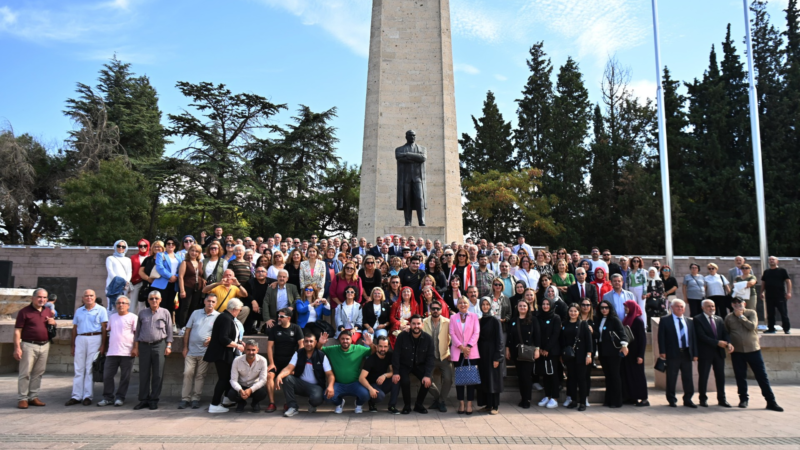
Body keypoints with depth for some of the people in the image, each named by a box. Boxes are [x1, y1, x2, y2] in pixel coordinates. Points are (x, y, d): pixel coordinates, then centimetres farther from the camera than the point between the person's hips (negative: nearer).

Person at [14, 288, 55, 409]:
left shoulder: (48, 312, 13)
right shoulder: (24, 312, -4)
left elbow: (53, 324, 29)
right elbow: (17, 331, -8)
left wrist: (53, 322, 3)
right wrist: (17, 348, -15)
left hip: (45, 346, 5)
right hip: (29, 346, -5)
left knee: (38, 373, 9)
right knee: (25, 373, -3)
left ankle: (33, 397, 17)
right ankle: (22, 398, 4)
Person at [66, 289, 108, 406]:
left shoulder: (101, 310, 4)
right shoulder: (78, 311, 17)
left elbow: (104, 328, -2)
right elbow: (74, 328, 18)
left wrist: (102, 345, -9)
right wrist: (73, 345, 12)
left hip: (95, 339, -4)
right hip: (80, 339, 4)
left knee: (90, 369, -2)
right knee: (79, 369, 4)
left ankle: (88, 396, 3)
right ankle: (76, 396, 8)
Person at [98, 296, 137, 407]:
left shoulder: (133, 317, -1)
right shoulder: (112, 317, 16)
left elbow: (137, 333, -3)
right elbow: (109, 332, 25)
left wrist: (135, 348, -10)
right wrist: (106, 346, 18)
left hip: (127, 352, -5)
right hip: (112, 352, 5)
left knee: (125, 376, 2)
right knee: (107, 375, 4)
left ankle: (120, 397, 13)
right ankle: (108, 397, 14)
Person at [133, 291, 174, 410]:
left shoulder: (165, 312, 7)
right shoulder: (142, 313, 13)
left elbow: (169, 330, 6)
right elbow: (138, 330, 14)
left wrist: (168, 346, -1)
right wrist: (136, 346, 8)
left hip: (159, 345, -2)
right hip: (144, 345, 2)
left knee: (158, 374, -1)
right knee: (144, 374, 4)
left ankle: (154, 400, 7)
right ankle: (143, 399, 12)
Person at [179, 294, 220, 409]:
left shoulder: (218, 316, 1)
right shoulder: (196, 313, 7)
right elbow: (187, 331, 10)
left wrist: (211, 339, -19)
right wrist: (185, 347, 6)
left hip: (205, 351, -2)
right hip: (191, 350, 2)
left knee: (200, 375, 2)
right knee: (187, 373, -1)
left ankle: (196, 399, 10)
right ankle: (185, 399, 5)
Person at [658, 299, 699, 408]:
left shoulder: (689, 321, 13)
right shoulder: (665, 321, 0)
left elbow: (694, 338, 12)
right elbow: (661, 337, -3)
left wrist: (695, 353, 6)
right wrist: (662, 352, -11)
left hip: (687, 353, 4)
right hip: (672, 354, -4)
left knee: (688, 378, 8)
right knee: (671, 378, 3)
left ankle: (688, 399, 18)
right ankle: (672, 400, 15)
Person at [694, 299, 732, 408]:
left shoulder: (719, 319, 14)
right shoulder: (697, 319, -6)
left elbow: (725, 333, 7)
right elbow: (702, 336, -15)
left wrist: (728, 343, -14)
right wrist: (717, 342, -19)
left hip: (719, 352, 5)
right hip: (705, 353, -5)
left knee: (720, 376, 10)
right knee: (703, 376, 3)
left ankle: (722, 399, 21)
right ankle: (703, 399, 13)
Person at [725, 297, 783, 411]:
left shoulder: (751, 313, 1)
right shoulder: (728, 318, 5)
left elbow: (752, 326, -14)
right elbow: (726, 334, 12)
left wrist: (741, 316, -12)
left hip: (753, 350, -1)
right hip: (737, 352, 1)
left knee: (762, 376, 0)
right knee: (740, 377, 7)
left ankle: (771, 402, 5)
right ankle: (744, 399, 21)